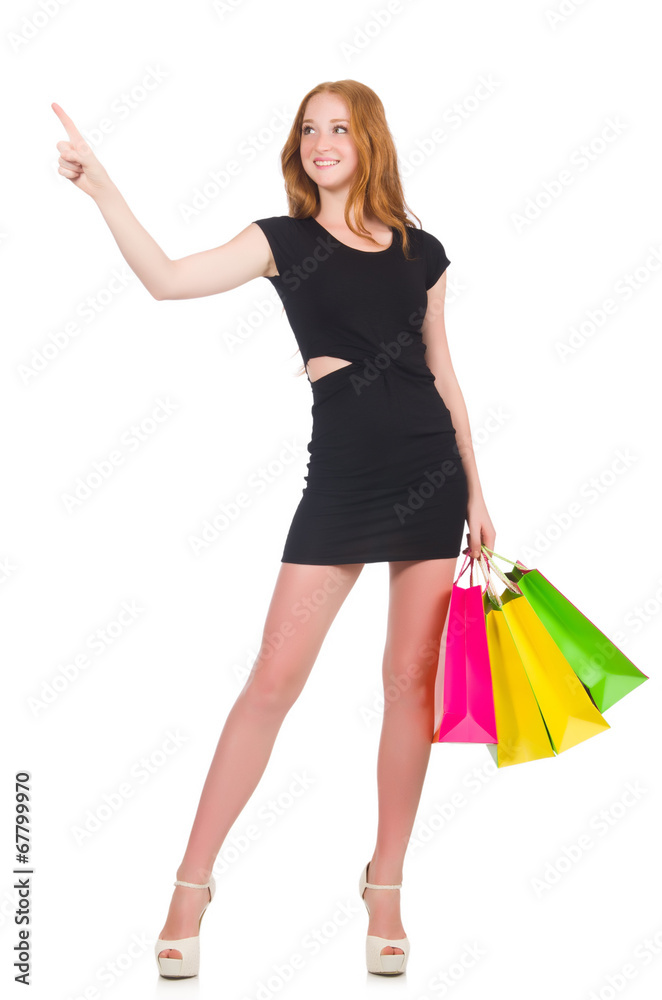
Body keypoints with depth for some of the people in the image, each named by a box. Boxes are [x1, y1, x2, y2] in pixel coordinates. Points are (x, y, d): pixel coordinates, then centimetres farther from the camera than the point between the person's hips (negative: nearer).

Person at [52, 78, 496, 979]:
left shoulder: (422, 252, 10)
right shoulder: (286, 241, 3)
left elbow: (442, 375, 15)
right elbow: (168, 279, -12)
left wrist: (476, 491, 13)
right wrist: (101, 188, -23)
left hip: (432, 474, 3)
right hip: (340, 480, -2)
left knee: (413, 676, 4)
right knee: (274, 678, -5)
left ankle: (385, 890, 17)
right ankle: (192, 884, 6)